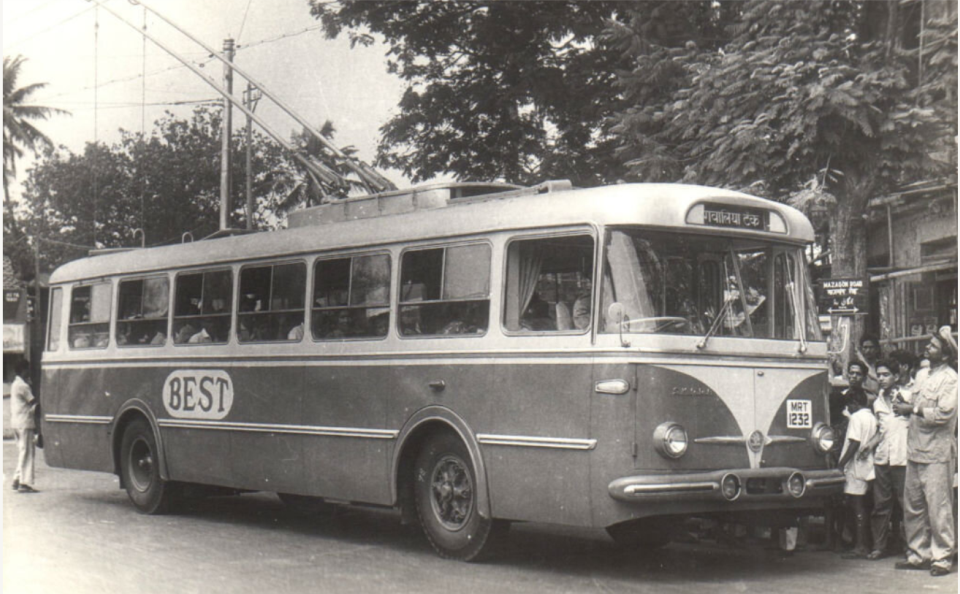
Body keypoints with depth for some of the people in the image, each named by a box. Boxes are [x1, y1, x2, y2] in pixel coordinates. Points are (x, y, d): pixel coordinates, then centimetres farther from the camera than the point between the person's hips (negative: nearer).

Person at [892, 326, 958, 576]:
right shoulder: (928, 376, 19)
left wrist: (913, 409, -13)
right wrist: (907, 406, 8)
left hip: (937, 454, -9)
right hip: (916, 451, 9)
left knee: (938, 506, -5)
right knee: (912, 505, 11)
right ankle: (918, 554, 20)